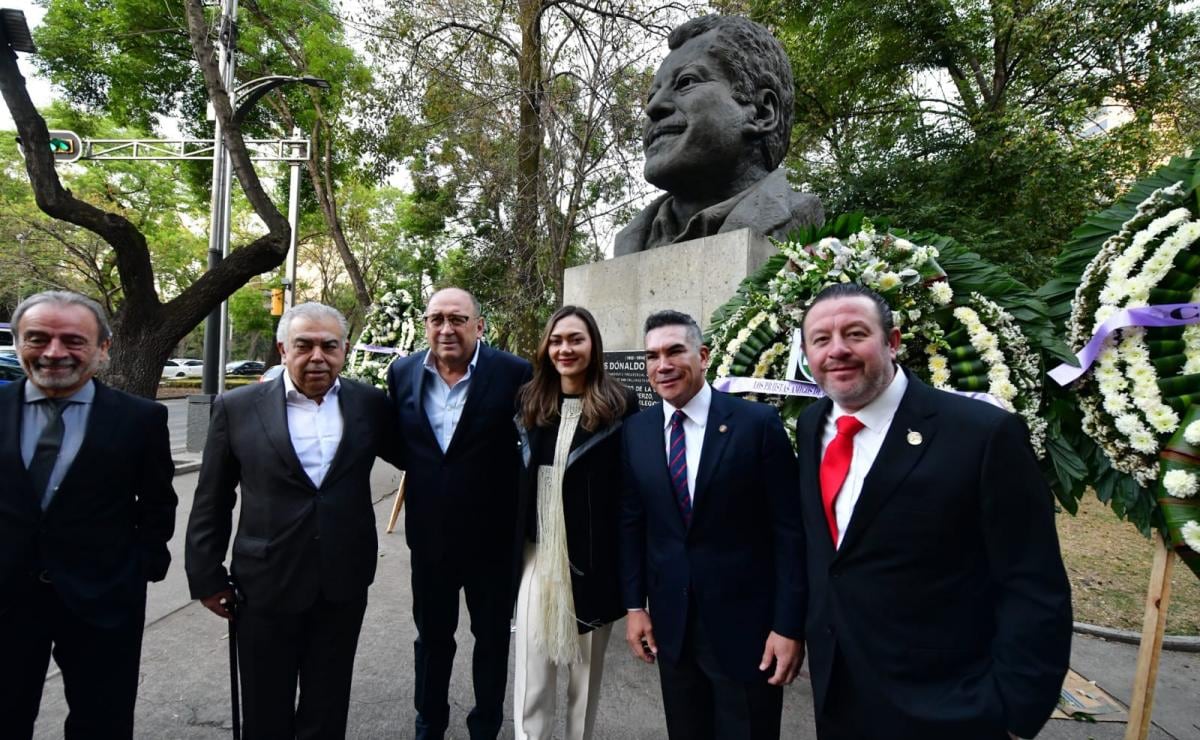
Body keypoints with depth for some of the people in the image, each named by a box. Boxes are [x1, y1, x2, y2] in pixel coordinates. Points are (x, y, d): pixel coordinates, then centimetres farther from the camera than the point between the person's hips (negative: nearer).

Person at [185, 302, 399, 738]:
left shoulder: (370, 404, -3)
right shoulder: (237, 407, -5)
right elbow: (211, 502, 1)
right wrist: (207, 576, 3)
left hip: (343, 584, 1)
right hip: (267, 585, -1)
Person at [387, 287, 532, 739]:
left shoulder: (514, 374, -16)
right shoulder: (403, 372, -2)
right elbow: (398, 445, 11)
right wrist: (422, 473, 0)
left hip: (492, 536, -3)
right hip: (429, 534, 3)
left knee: (491, 639, 18)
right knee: (431, 636, 22)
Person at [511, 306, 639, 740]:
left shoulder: (620, 404, -7)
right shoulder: (528, 401, 3)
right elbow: (514, 478, 6)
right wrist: (511, 547, 4)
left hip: (595, 556, -2)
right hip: (538, 553, 2)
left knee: (586, 669, 16)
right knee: (532, 670, 9)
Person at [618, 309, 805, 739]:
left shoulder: (758, 423, -12)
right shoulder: (636, 431, 0)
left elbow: (789, 530, -10)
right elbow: (631, 523, 6)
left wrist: (789, 626, -11)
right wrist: (635, 606, 5)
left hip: (745, 623, -3)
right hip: (670, 622, 4)